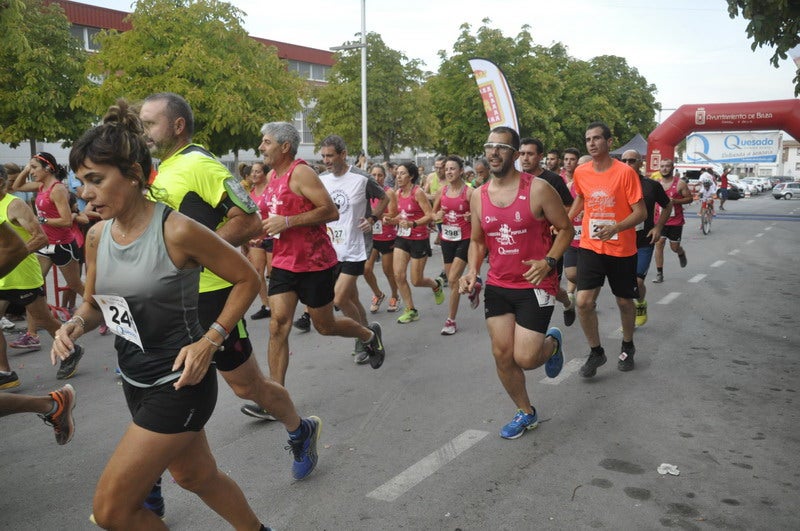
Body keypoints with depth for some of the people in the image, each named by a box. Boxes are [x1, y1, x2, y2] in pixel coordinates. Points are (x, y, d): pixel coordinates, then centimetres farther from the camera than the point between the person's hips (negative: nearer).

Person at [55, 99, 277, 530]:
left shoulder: (176, 230, -22)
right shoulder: (97, 236, -1)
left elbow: (246, 279, -13)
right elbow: (94, 303, 13)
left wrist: (209, 341, -20)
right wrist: (75, 325, -9)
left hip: (180, 383, -7)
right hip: (136, 380, 8)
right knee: (196, 476, 24)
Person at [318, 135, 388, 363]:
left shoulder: (362, 179, -9)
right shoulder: (321, 180, 4)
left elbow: (384, 198, 6)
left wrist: (372, 219, -8)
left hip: (354, 249, -5)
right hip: (332, 248, 5)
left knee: (339, 299, -11)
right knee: (352, 299, 12)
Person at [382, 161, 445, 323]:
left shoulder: (418, 192, -15)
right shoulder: (398, 193, 5)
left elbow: (430, 215, -19)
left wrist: (412, 223, -31)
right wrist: (390, 220, -2)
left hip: (419, 239, -6)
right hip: (402, 238, 6)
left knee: (416, 281, 1)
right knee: (398, 275, -4)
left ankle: (436, 284, 36)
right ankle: (411, 310, 10)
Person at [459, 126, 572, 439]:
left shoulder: (538, 189, -12)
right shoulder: (478, 196, 3)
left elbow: (565, 228, -4)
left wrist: (549, 262, -19)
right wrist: (472, 272, -4)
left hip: (535, 286, -5)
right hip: (497, 286, 5)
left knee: (525, 358, -8)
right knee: (502, 355, 8)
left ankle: (552, 343, 29)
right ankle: (525, 413, 31)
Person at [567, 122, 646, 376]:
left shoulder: (625, 172, -13)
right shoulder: (581, 172, 0)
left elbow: (641, 212, -13)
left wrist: (615, 227, -29)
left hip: (621, 249, -2)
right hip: (590, 247, 2)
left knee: (624, 302, 13)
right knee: (584, 302, -10)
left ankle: (627, 347, 39)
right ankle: (596, 352, 11)